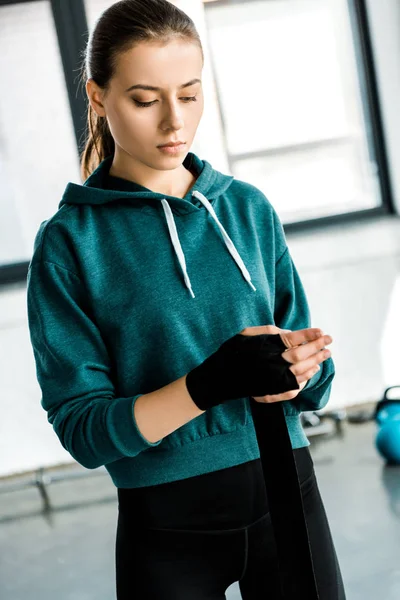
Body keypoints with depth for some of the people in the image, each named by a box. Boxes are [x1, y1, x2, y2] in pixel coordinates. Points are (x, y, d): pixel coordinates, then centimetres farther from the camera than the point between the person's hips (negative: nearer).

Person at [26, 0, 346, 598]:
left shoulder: (249, 208, 2)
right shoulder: (70, 241, -7)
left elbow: (317, 381, 3)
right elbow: (81, 428, -12)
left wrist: (295, 362, -20)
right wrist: (209, 383, -26)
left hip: (284, 492, 3)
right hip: (167, 527, -2)